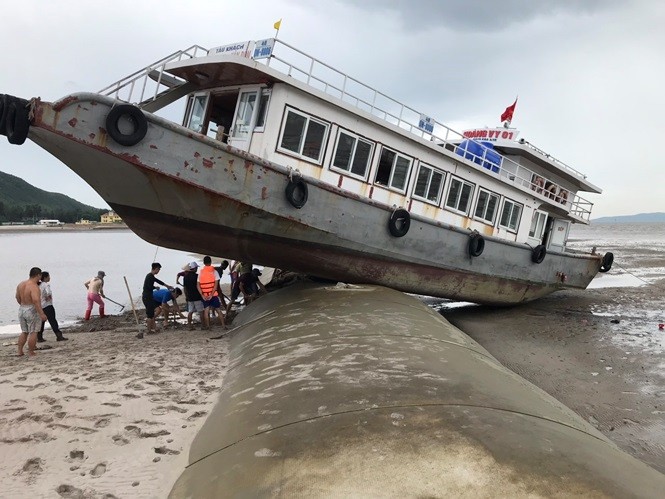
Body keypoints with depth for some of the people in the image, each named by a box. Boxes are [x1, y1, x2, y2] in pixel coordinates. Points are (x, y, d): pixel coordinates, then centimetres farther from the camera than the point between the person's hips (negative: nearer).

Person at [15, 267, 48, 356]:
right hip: (32, 311, -8)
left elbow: (17, 297, 17)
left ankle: (20, 351, 19)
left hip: (21, 309, 8)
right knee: (33, 332, 2)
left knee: (24, 332, 20)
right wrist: (41, 314, -32)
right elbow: (36, 300, -31)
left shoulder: (21, 284, 6)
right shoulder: (34, 286, -21)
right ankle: (31, 352, 6)